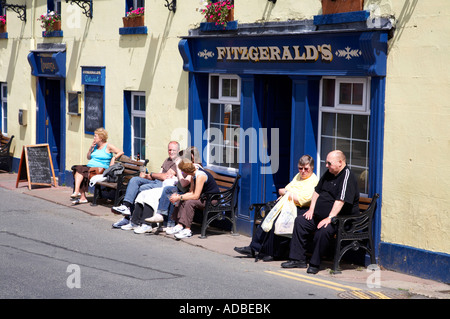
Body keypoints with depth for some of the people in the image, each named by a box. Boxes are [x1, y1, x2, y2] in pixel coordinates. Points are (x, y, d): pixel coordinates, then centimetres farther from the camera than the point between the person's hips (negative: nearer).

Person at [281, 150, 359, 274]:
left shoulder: (347, 177, -18)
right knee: (300, 221, 3)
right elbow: (317, 191, 21)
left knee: (323, 230, -35)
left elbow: (341, 200, -27)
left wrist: (329, 218, -32)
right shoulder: (328, 173, 12)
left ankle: (315, 264, -20)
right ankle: (298, 259, 3)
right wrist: (311, 209, 11)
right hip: (320, 215, 10)